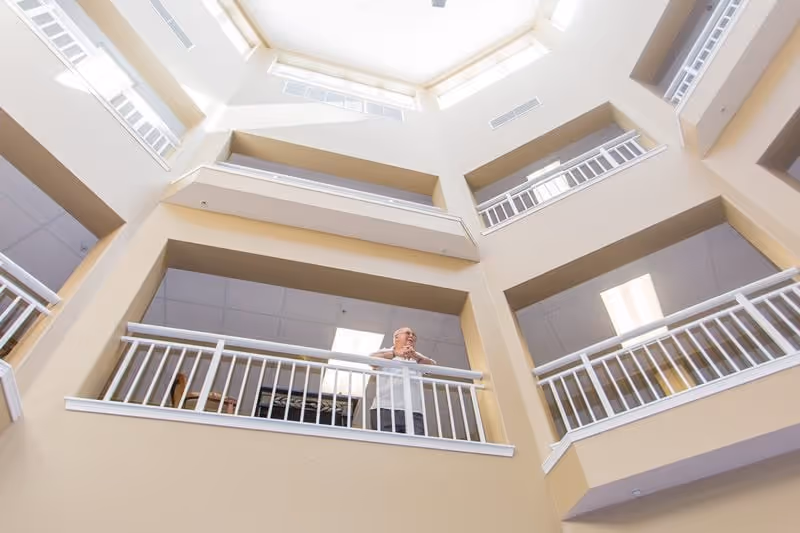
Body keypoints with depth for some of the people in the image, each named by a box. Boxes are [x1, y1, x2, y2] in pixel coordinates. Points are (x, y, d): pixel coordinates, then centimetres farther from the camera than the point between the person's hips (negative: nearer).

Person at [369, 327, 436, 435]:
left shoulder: (418, 358, 25)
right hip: (386, 409, -2)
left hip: (414, 412, 2)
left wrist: (416, 356, -19)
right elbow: (371, 359, -5)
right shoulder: (386, 352, 18)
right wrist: (395, 353, -23)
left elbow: (432, 365, 3)